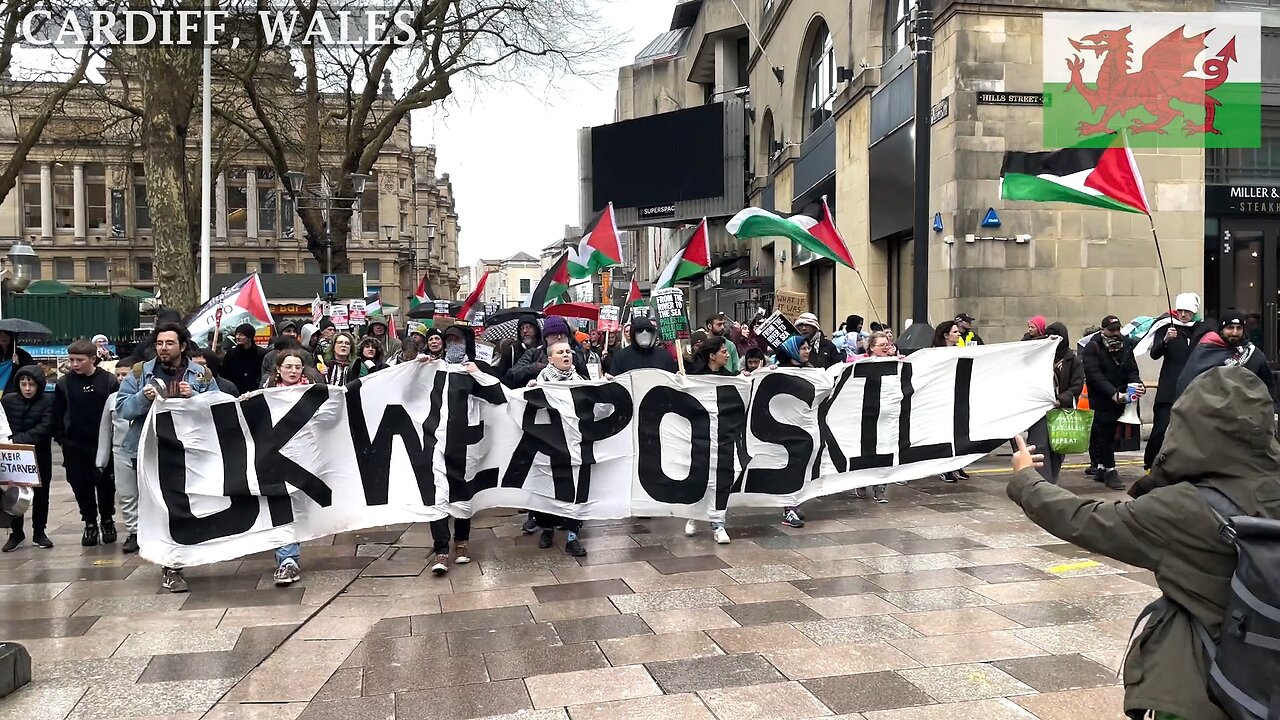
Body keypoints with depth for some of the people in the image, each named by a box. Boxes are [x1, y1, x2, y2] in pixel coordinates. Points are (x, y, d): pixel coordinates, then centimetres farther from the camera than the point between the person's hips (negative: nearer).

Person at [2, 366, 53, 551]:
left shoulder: (47, 402, -8)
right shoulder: (7, 400, 0)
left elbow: (44, 428, -17)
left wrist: (18, 440, -25)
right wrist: (6, 440, -17)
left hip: (40, 456, -1)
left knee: (41, 495, 10)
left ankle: (39, 532, 23)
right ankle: (16, 532, 20)